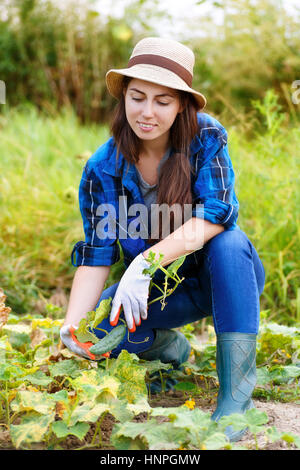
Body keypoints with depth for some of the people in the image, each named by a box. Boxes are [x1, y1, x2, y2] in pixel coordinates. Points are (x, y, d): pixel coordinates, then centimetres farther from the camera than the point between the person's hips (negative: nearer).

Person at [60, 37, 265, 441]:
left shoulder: (205, 136, -17)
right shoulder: (103, 168, -13)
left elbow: (217, 212, -28)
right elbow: (97, 254, -14)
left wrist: (145, 262, -39)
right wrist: (72, 323, -32)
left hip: (220, 278, -2)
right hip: (158, 290, 2)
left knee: (229, 243, -35)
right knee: (100, 329, -24)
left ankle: (236, 394, -27)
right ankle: (168, 347, 11)